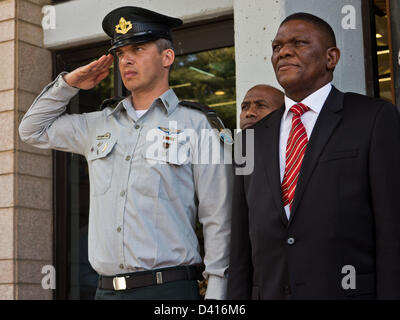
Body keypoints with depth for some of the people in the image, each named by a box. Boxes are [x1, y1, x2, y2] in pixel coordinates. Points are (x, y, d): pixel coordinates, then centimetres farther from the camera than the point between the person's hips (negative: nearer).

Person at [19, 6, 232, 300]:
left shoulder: (196, 125, 1)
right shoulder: (99, 126, 15)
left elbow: (217, 219, -2)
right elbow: (33, 130, 28)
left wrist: (216, 292, -9)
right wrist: (68, 83, 15)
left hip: (169, 288, -4)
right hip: (107, 289, 5)